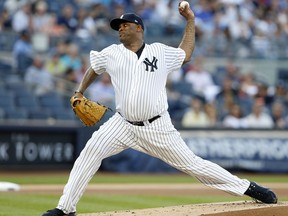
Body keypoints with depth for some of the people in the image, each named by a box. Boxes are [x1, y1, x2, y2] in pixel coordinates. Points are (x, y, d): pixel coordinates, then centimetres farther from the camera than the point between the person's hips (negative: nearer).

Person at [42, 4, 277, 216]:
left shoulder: (161, 52, 3)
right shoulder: (111, 53, 5)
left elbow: (186, 54, 21)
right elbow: (94, 68, 24)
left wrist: (190, 20, 17)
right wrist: (80, 92, 13)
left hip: (157, 127, -2)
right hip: (123, 125, 2)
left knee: (190, 162, -3)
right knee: (90, 153, -16)